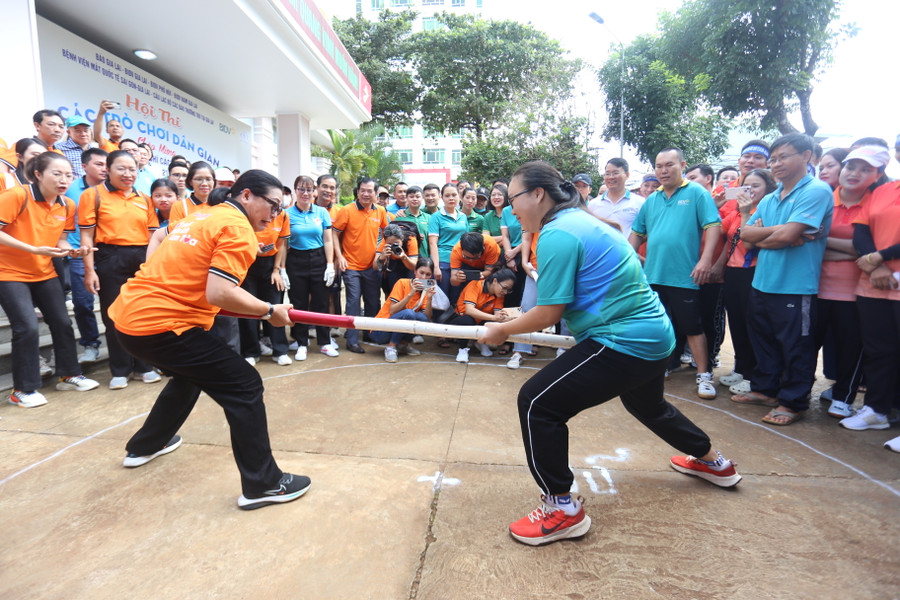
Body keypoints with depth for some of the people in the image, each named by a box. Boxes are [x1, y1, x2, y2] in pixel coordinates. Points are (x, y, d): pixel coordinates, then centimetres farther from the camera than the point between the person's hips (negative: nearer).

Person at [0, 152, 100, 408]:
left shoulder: (67, 206, 1)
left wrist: (72, 250, -12)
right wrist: (33, 249, -27)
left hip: (45, 273, 6)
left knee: (62, 323, 7)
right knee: (27, 327, -12)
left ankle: (68, 375, 24)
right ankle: (23, 389, 3)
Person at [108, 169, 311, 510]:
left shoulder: (204, 216, 16)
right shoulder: (237, 228, -12)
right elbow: (219, 294, -22)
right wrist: (270, 311, -12)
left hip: (128, 315, 10)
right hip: (160, 325, -10)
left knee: (191, 375, 32)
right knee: (244, 386, -5)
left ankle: (144, 446, 49)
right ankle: (262, 485, 1)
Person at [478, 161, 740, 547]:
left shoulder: (557, 234, -19)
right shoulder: (581, 220, 12)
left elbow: (549, 315, -19)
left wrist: (503, 330, -4)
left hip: (626, 343, -11)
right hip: (656, 333, 11)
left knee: (537, 403, -10)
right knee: (645, 403, 35)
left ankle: (563, 509, 2)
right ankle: (713, 461, 58)